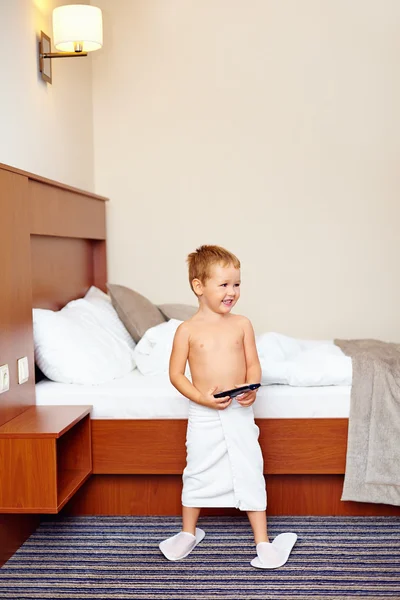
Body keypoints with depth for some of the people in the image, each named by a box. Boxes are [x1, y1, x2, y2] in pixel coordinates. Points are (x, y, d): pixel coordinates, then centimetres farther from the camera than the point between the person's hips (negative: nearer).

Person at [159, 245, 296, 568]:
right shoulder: (188, 330, -5)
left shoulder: (242, 324, 2)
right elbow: (176, 373, -4)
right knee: (197, 474, 13)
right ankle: (188, 533, 34)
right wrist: (201, 398, -17)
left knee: (250, 474, 5)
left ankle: (263, 541, 18)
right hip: (203, 416, -1)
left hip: (239, 413, 1)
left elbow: (253, 363, 6)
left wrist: (251, 388, -14)